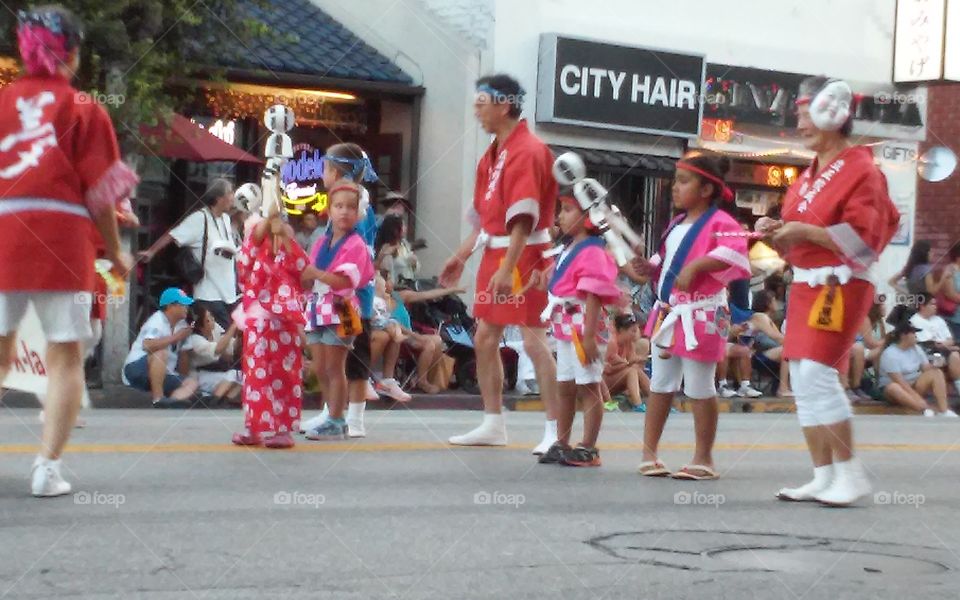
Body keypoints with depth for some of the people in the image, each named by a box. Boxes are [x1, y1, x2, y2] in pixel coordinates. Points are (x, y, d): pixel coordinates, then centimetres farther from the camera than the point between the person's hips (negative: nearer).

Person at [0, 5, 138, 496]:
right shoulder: (83, 110, 1)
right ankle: (47, 467, 0)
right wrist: (115, 252, 11)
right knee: (65, 357, 6)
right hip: (63, 246, -3)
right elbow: (101, 193, -1)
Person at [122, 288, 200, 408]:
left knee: (192, 383, -9)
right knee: (160, 353, -34)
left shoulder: (181, 324, 7)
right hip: (136, 370, -8)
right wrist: (175, 337, -26)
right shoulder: (157, 321, -16)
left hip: (162, 375, 8)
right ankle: (158, 400, -33)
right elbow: (148, 345, -34)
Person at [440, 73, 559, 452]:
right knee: (484, 338, 13)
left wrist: (508, 268, -29)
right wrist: (461, 257, 21)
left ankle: (555, 430, -7)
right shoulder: (493, 153, 15)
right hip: (494, 254, 10)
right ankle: (493, 425, 23)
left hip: (523, 257, -10)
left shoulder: (527, 151, -15)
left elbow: (523, 218, -23)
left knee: (534, 340, -10)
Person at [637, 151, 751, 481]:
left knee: (700, 389, 1)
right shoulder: (676, 224, 14)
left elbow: (734, 252, -31)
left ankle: (703, 459, 11)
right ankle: (649, 453, 19)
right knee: (660, 385, 12)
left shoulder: (719, 222, -13)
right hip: (667, 314, 8)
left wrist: (696, 265, -36)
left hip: (700, 316, -8)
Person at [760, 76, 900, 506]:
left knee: (817, 374, -16)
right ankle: (823, 476, 11)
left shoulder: (860, 169, -10)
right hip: (805, 286, 9)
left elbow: (861, 237, -18)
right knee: (803, 381, 6)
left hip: (839, 287, -9)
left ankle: (851, 475, -8)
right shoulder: (811, 174, 16)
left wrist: (804, 231, -21)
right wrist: (779, 231, 5)